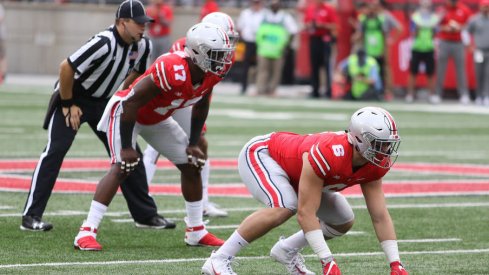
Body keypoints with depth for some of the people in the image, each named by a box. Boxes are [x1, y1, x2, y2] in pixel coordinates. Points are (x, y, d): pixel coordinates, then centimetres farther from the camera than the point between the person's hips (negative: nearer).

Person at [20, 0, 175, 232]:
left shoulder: (142, 46, -8)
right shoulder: (104, 43, -32)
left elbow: (137, 72, 14)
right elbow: (66, 68, -30)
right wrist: (68, 105, -21)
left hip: (104, 102, 7)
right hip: (73, 96, -7)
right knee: (56, 150, -16)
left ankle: (146, 214, 14)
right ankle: (31, 216, -14)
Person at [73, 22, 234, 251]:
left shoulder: (211, 74, -14)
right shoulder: (172, 71, -39)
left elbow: (200, 107, 7)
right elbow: (131, 104, -33)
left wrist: (193, 144, 5)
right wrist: (126, 147, -28)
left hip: (157, 118, 8)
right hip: (126, 112, -8)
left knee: (192, 165, 8)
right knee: (122, 168, -24)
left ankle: (196, 232, 21)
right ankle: (87, 232, -27)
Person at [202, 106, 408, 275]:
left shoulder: (375, 165, -19)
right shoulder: (329, 154, -42)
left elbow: (380, 217, -13)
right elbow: (306, 213, -40)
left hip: (293, 168, 8)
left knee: (343, 222, 1)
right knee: (283, 207, -35)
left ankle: (287, 250, 18)